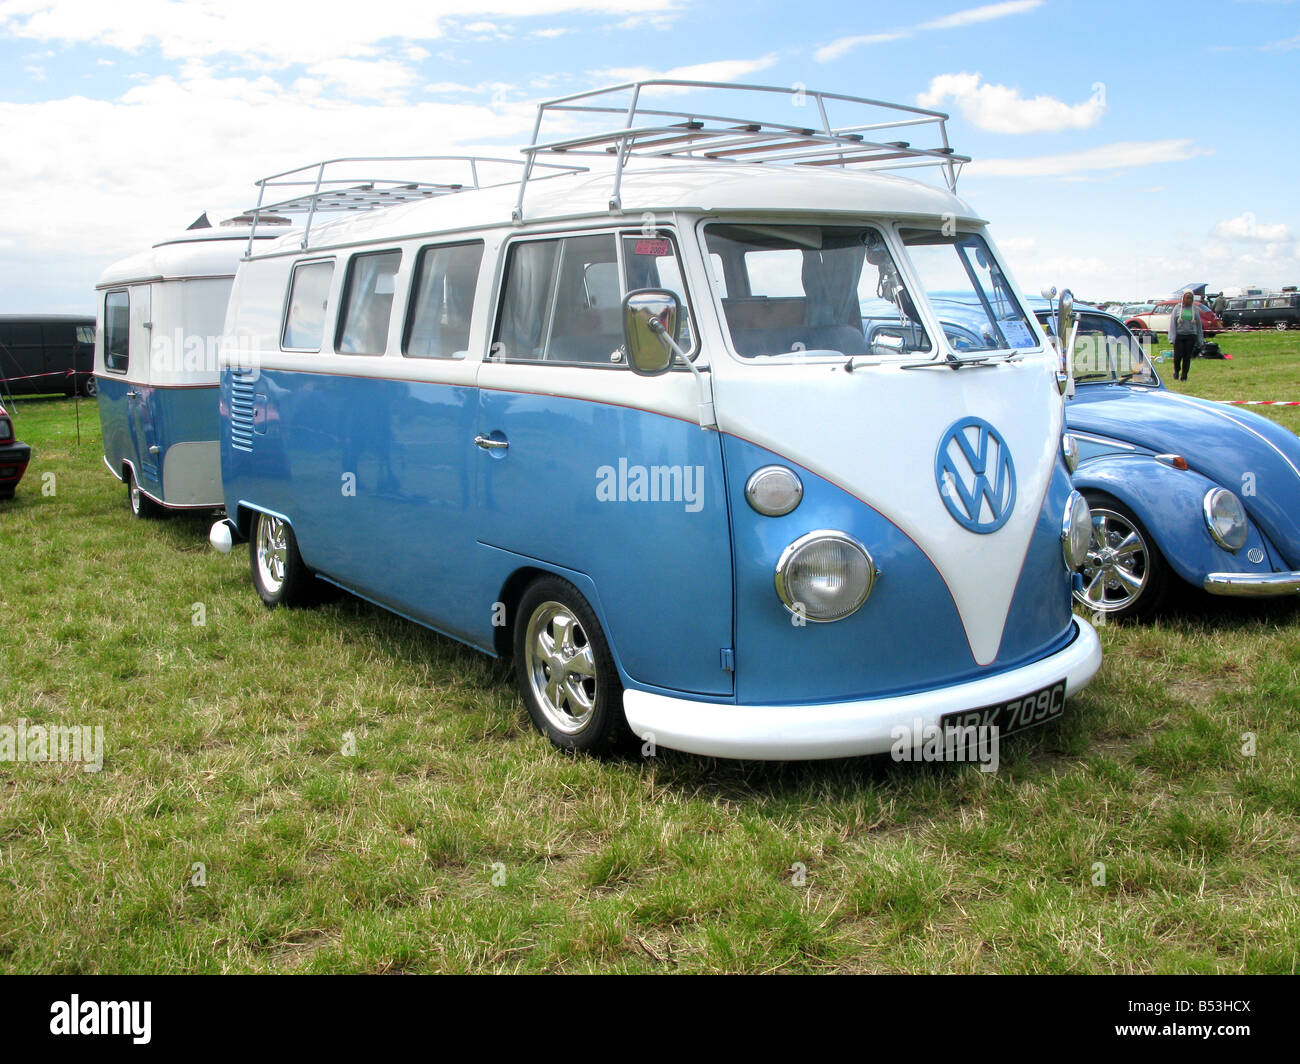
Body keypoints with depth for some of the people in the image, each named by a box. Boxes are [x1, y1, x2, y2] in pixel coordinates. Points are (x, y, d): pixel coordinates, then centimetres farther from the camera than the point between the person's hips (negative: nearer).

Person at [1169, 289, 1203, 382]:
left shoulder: (1195, 309, 9)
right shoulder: (1177, 308, 4)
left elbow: (1199, 324, 13)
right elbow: (1172, 323, 0)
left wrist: (1199, 340, 10)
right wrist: (1172, 338, -9)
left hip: (1191, 336, 1)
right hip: (1179, 335, -1)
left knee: (1187, 357, -1)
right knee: (1178, 355, -4)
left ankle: (1184, 376, 8)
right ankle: (1176, 371, 22)